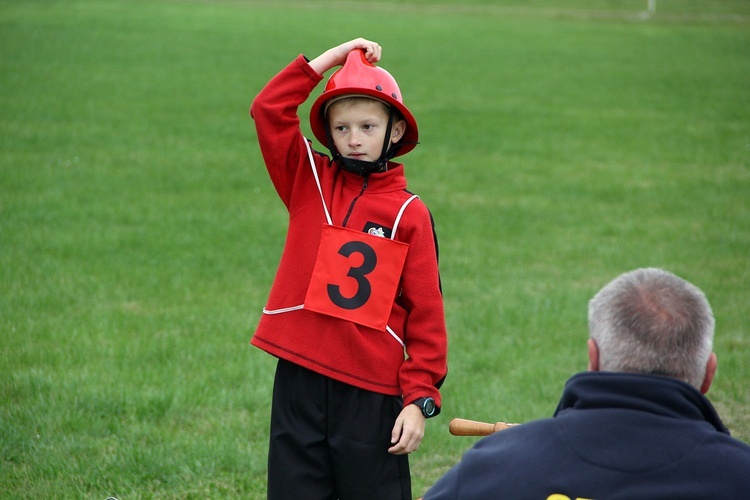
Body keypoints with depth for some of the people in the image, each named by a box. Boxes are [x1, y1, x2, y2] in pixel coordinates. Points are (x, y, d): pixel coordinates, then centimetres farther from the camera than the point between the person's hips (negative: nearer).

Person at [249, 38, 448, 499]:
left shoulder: (410, 213, -1)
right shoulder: (308, 183, 7)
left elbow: (426, 314, -2)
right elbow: (268, 110, -4)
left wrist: (420, 398, -8)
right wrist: (332, 58, -2)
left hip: (374, 392, -2)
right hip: (300, 380, 2)